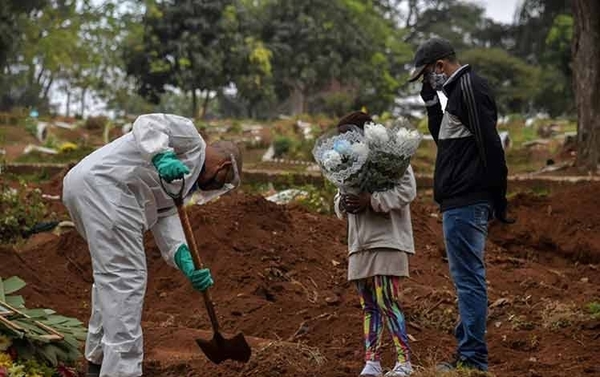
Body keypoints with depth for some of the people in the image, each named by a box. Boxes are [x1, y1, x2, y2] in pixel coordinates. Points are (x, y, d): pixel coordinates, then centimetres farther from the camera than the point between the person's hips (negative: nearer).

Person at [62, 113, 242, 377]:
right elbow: (148, 123, -12)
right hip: (104, 185, -11)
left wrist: (186, 261, -3)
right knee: (126, 276, -10)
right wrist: (162, 157, -30)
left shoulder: (180, 183, 28)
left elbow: (165, 220, 14)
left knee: (112, 273, 24)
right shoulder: (190, 140, 5)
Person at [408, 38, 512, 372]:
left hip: (465, 203, -11)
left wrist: (498, 198, -19)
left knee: (468, 277, -9)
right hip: (462, 201, 11)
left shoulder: (468, 88, -13)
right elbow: (446, 139, 27)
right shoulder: (460, 89, 19)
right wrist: (432, 102, 14)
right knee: (468, 276, 14)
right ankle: (469, 351, 21)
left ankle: (474, 359, -7)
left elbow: (490, 146, -19)